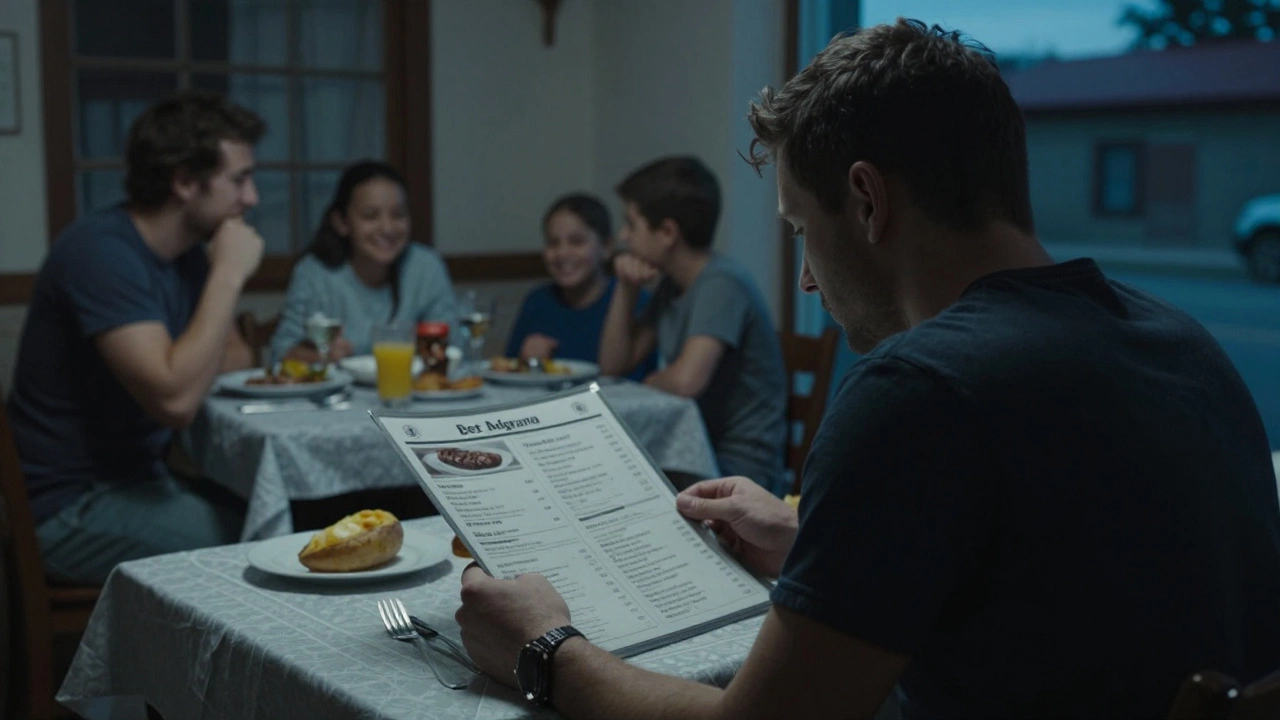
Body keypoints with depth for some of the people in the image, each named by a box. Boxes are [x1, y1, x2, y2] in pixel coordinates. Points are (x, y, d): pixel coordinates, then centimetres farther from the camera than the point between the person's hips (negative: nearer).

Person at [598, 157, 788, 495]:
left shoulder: (721, 283, -19)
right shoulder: (672, 284, 7)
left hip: (739, 470, -7)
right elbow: (613, 366, 10)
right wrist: (626, 290, -3)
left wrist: (645, 384, -9)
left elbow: (686, 380, -31)